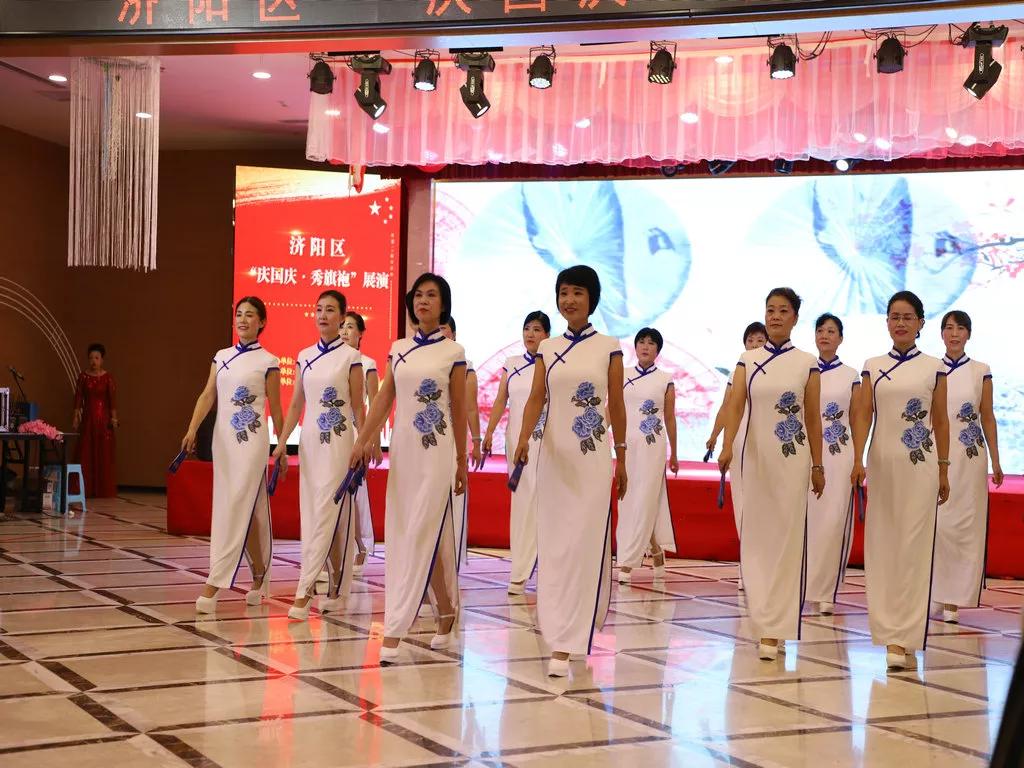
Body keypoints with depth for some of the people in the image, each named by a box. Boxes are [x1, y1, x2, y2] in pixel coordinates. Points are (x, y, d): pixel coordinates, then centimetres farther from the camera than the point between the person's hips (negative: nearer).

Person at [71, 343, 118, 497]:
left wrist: (114, 417, -11)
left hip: (103, 417, -1)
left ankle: (104, 490, 4)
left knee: (104, 454, -1)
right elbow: (78, 397, 2)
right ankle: (85, 489, 4)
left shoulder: (107, 378, 1)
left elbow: (112, 399, -3)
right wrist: (76, 416, -5)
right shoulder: (83, 376, 5)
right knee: (85, 454, 0)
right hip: (87, 418, 1)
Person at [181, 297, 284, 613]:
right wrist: (192, 430, -9)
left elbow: (275, 409, 1)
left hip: (251, 441, -5)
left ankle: (213, 585, -13)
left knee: (237, 510, -10)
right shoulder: (222, 357, 12)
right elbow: (208, 395, 5)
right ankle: (259, 579, 23)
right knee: (249, 511, 12)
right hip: (223, 439, 5)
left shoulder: (268, 362, -1)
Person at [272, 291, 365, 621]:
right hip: (309, 441, 6)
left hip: (338, 443, -5)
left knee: (328, 516, -9)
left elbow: (358, 408, -2)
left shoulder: (351, 357, -3)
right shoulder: (305, 356, 10)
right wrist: (282, 442, 4)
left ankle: (304, 592, -12)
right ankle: (336, 591, 16)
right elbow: (296, 405, 12)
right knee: (311, 517, 6)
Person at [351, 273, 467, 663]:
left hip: (436, 451, -5)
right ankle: (445, 611, 25)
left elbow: (459, 411, 2)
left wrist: (462, 463, 4)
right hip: (402, 448, 5)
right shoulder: (399, 349, 10)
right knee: (402, 535, 8)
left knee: (420, 535, -9)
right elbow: (383, 399, 9)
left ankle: (395, 630, -10)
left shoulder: (453, 352, 0)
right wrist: (363, 441, -1)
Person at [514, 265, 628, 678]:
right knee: (553, 545, 6)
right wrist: (523, 438, -19)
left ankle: (565, 645, -10)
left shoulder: (608, 347, 1)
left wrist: (622, 459, 8)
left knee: (584, 545, -8)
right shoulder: (547, 349, 7)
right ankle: (563, 631, 20)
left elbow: (616, 405, 5)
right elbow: (536, 399, -1)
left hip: (594, 457, -3)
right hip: (554, 455, 3)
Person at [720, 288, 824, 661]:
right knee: (755, 538, 3)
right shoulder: (748, 361, 5)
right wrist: (727, 446, -22)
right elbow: (735, 405, -7)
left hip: (793, 459, -1)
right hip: (755, 457, 2)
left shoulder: (807, 363, 2)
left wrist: (818, 466, 4)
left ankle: (774, 630, -1)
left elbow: (813, 418, 4)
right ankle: (766, 623, 14)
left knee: (787, 539, -3)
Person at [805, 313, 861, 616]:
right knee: (806, 520, -1)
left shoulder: (851, 376, 7)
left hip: (839, 454, -1)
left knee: (834, 522, -6)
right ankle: (802, 587, 10)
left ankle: (826, 593, 1)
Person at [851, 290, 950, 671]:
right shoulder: (873, 367, 8)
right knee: (880, 546, 3)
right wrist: (858, 460, -9)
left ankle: (902, 638, -6)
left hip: (920, 464, -2)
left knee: (913, 549, -5)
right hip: (882, 462, 2)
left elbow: (941, 420, 7)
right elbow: (863, 415, 3)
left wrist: (944, 470, 6)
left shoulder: (934, 367, 4)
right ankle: (889, 631, 12)